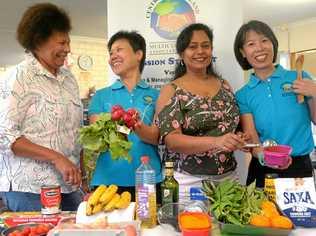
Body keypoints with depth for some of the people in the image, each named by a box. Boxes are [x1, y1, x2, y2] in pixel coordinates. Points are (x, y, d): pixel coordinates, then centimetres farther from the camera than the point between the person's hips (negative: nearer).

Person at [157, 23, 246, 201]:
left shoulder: (224, 86, 7)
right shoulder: (171, 91, -6)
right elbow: (171, 139, -16)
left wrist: (241, 138, -5)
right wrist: (216, 142, -30)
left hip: (227, 178, 4)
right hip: (187, 182, -4)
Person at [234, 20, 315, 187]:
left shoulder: (299, 79, -2)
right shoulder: (243, 95, -1)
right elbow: (250, 136, -9)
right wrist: (264, 155, -29)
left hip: (300, 166, 0)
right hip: (263, 170, 0)